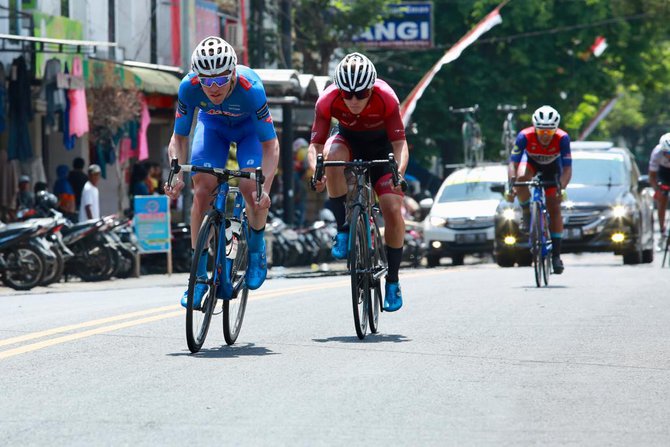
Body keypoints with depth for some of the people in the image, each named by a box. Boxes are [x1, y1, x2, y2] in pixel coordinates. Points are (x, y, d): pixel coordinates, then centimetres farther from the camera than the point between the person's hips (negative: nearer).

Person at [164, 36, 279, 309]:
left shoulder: (250, 89, -40)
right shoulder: (189, 87, -33)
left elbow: (270, 145, -34)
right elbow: (179, 137, -21)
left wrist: (265, 187, -48)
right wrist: (176, 174, -39)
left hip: (249, 126, -2)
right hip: (212, 125, 2)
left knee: (250, 187, -23)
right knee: (202, 190, -15)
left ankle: (257, 248, 7)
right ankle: (199, 276, -7)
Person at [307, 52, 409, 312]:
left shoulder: (386, 98, -33)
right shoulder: (328, 100, -30)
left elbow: (400, 143, -33)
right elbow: (316, 145, -29)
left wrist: (398, 171, -52)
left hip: (381, 145, -1)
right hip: (348, 140, 1)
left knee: (393, 210, -16)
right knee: (332, 154, -37)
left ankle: (392, 282, 2)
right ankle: (343, 230, -22)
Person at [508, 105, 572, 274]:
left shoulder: (562, 138, -34)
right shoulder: (525, 136, -35)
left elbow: (567, 169, -35)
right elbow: (513, 164, -35)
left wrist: (562, 188, -52)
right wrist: (511, 185, -50)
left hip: (552, 167, 0)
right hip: (531, 161, 0)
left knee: (554, 209, -7)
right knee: (521, 178, -36)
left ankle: (556, 255, 0)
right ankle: (526, 214, -11)